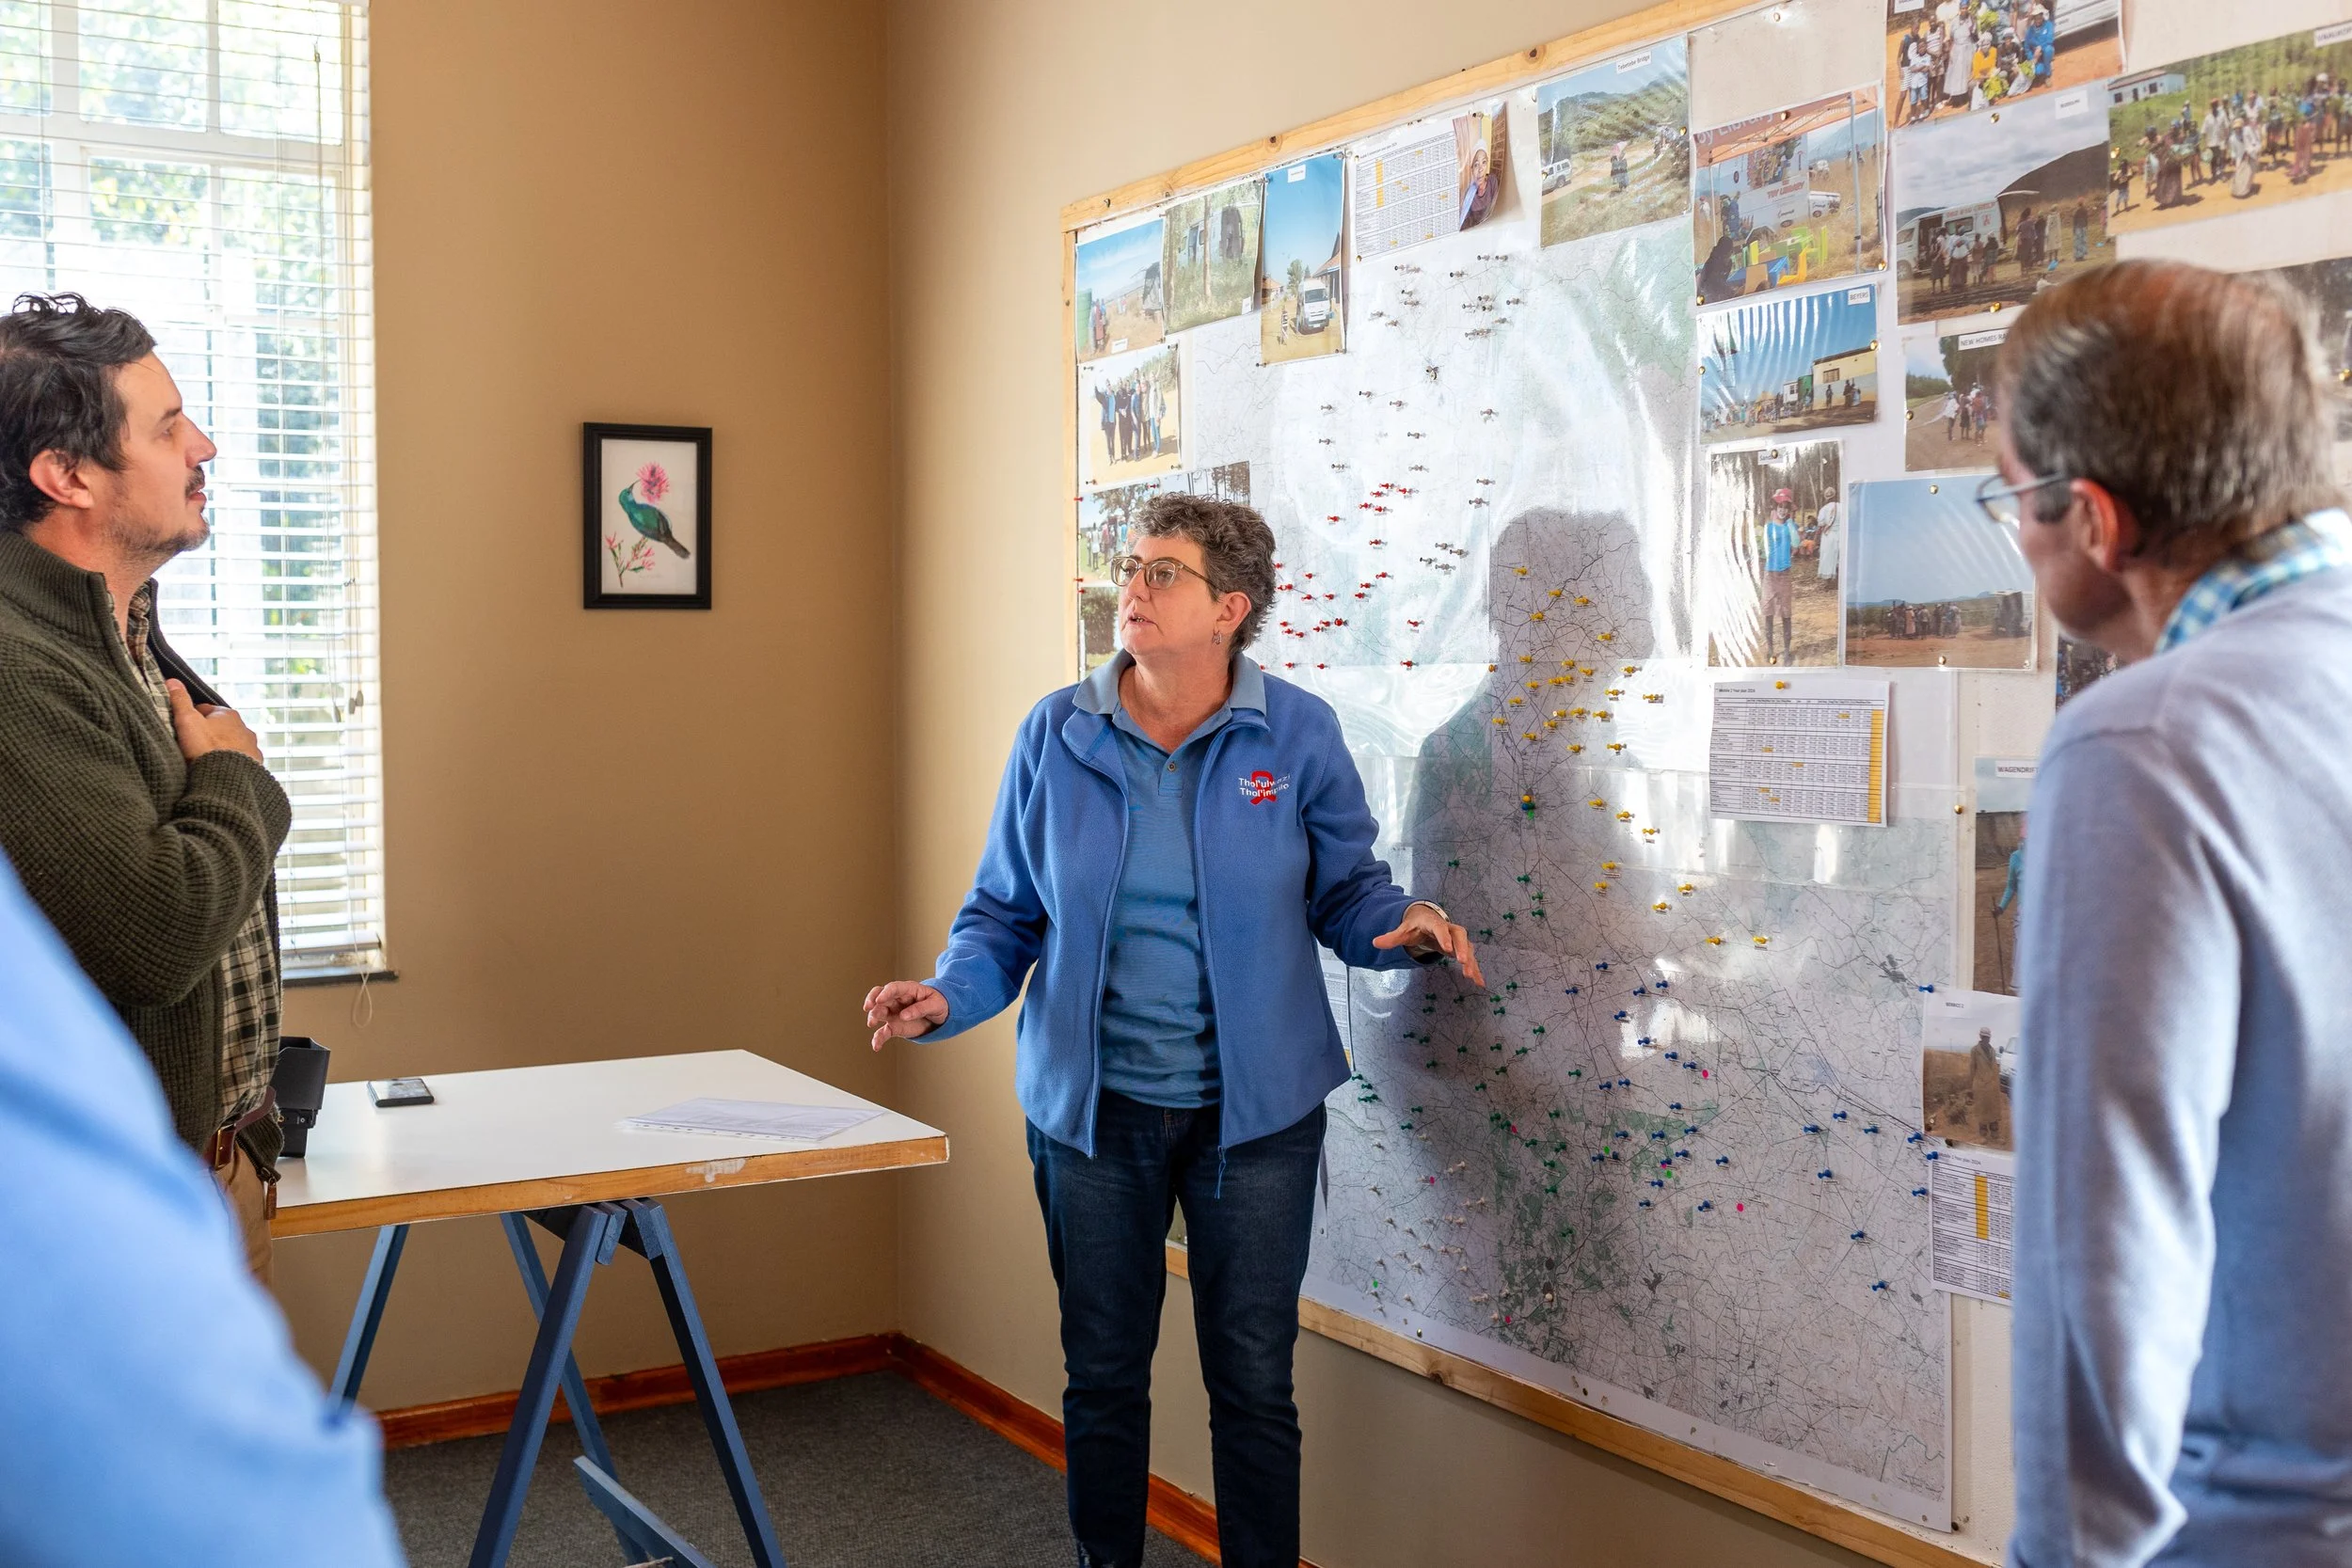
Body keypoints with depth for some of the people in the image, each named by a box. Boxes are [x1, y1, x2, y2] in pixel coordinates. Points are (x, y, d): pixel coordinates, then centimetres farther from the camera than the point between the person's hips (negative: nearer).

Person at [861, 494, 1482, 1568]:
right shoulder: (1057, 736, -3)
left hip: (1256, 1109, -1)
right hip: (1092, 1107, 2)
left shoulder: (1298, 735, -5)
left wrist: (1404, 926, -18)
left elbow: (1343, 891, 4)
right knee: (1103, 1371, 14)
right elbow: (1006, 912, 4)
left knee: (1254, 1381, 8)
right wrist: (950, 996, -14)